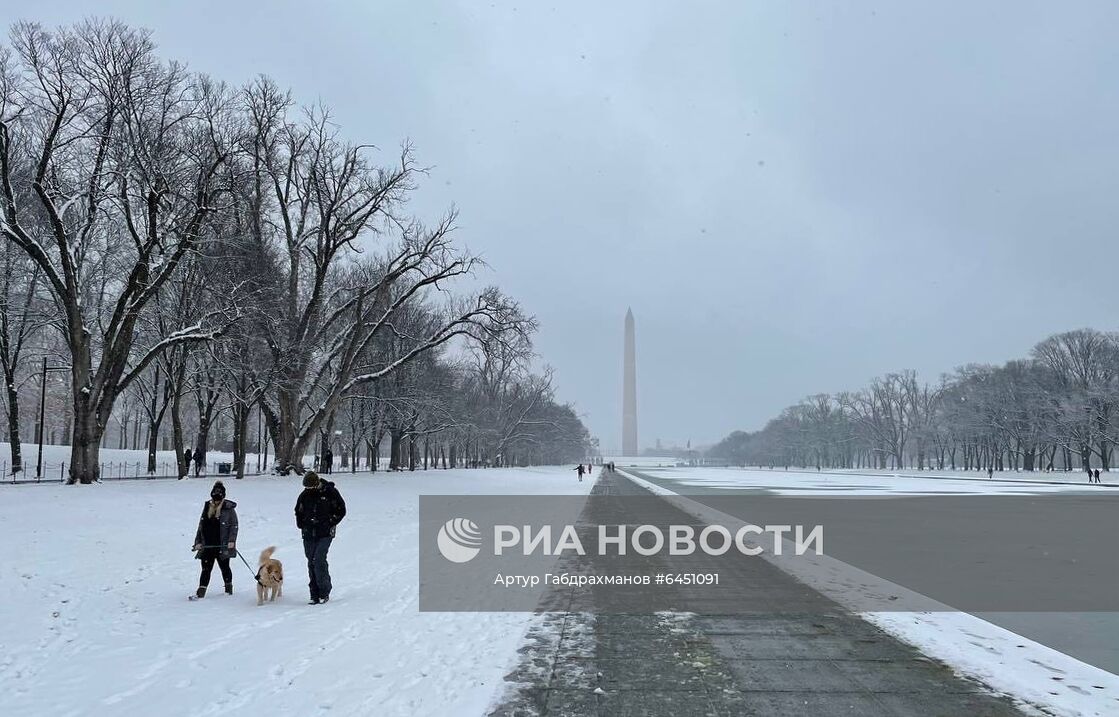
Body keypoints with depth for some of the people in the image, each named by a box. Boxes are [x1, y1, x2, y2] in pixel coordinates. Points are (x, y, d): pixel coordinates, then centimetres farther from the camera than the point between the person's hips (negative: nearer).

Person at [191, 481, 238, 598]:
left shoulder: (229, 508, -5)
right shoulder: (207, 507, 9)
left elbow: (234, 525, -6)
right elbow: (201, 526, 14)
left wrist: (232, 540, -16)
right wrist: (198, 541, 8)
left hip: (222, 545, -3)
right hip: (207, 545, 4)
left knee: (224, 567, 10)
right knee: (206, 569, 1)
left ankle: (229, 588, 26)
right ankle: (201, 592, 3)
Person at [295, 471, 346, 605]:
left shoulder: (330, 492, -5)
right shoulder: (304, 495, 6)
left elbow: (341, 510, 2)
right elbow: (298, 512, 24)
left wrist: (331, 523, -4)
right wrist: (302, 525, 11)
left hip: (325, 534, -4)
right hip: (309, 535, 4)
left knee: (319, 560, -16)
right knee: (311, 563, 3)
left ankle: (324, 592, -4)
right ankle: (315, 595, 10)